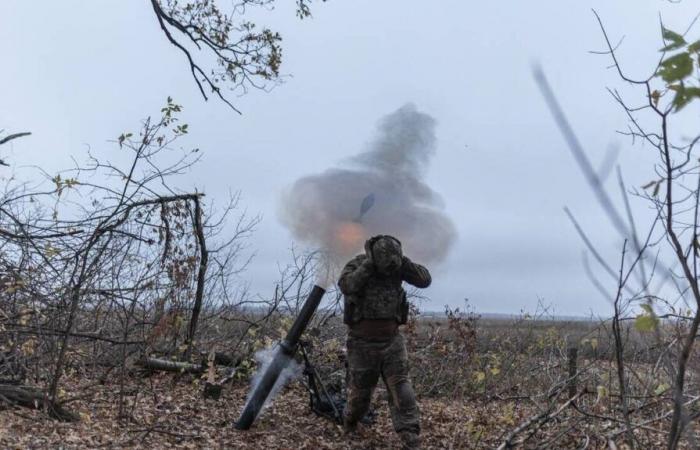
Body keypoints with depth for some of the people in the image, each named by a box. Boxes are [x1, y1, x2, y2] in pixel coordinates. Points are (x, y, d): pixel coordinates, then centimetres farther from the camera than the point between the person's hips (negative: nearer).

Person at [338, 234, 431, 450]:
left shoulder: (398, 267, -3)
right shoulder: (357, 264, -13)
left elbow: (425, 280, -11)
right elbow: (346, 286, -32)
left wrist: (403, 261, -21)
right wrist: (369, 263, -31)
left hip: (392, 340, 2)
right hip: (362, 341, -2)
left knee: (401, 388, -8)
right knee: (360, 390, 12)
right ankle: (349, 423, 41)